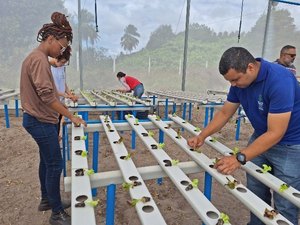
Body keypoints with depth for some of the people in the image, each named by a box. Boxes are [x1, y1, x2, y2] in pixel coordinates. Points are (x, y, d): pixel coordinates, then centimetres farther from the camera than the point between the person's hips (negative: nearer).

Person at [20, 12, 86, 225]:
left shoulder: (37, 58, 13)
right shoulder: (39, 59, -19)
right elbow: (46, 96, -26)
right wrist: (71, 116, -23)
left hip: (39, 120, 10)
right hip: (42, 122, -10)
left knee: (46, 161, 19)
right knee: (55, 165, -2)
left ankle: (47, 200, 36)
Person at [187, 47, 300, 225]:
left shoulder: (279, 80, -29)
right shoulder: (239, 80, -8)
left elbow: (276, 133, -31)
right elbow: (225, 113, 1)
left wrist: (240, 158, -35)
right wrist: (202, 136, -9)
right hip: (261, 137, 6)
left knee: (284, 205, 1)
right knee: (256, 193, 12)